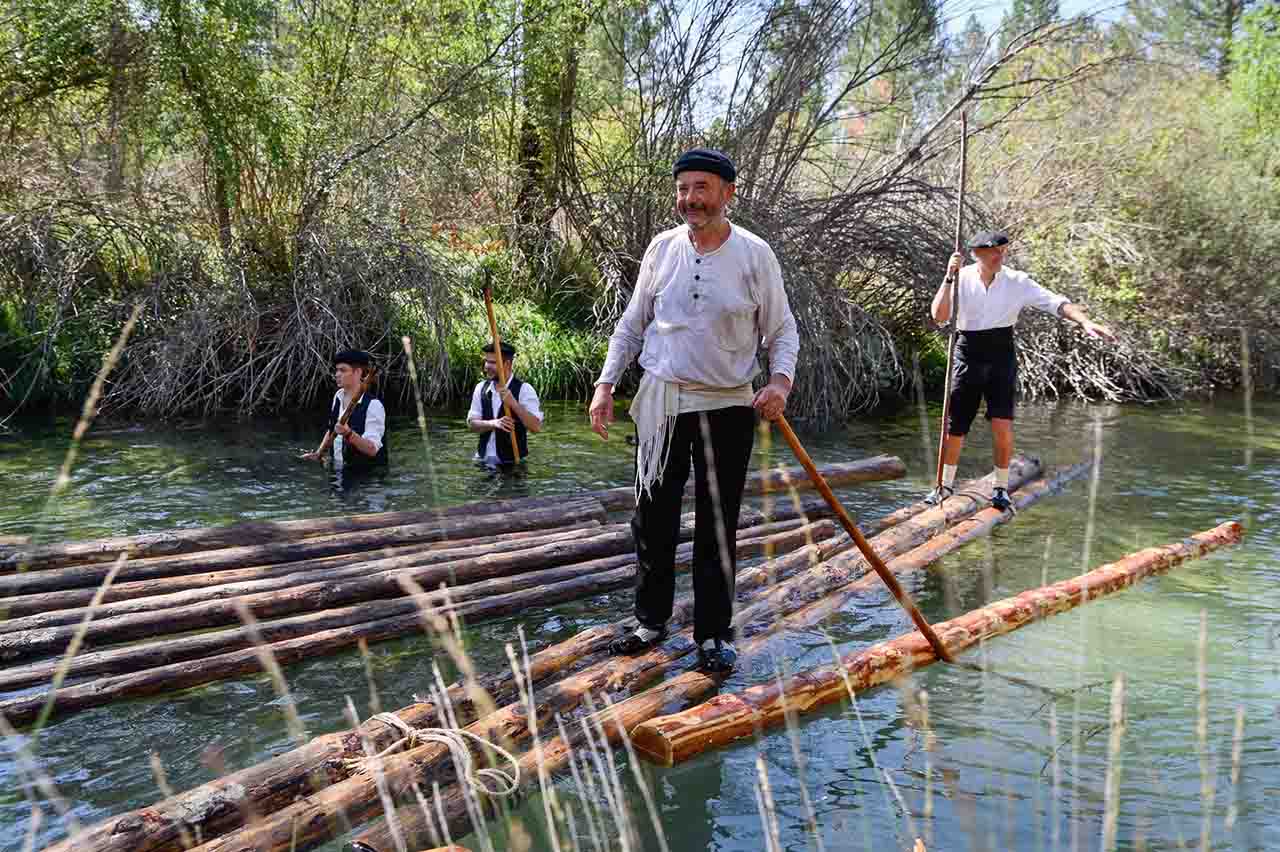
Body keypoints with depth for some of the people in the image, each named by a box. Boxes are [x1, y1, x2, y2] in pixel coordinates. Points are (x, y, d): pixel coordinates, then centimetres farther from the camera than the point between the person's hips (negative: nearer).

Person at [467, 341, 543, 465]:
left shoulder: (524, 389, -11)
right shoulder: (481, 388, 4)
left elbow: (536, 427, -19)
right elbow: (472, 423, 0)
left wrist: (513, 403, -31)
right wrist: (493, 423, -21)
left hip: (512, 461, -4)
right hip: (483, 459, 4)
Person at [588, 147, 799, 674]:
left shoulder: (754, 255, -4)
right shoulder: (662, 248, 3)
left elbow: (782, 330, 2)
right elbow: (632, 324, 11)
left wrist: (780, 380, -17)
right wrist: (606, 384, 2)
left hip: (726, 407, -3)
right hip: (661, 402, 3)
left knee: (717, 528, 4)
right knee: (652, 518, 10)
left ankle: (713, 634, 17)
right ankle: (652, 619, 27)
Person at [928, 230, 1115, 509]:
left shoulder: (1017, 281, -2)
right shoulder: (962, 279, -3)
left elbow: (1056, 303, -10)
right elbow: (939, 315, -13)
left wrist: (1085, 321, -25)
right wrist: (949, 278, -21)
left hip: (1001, 356, 0)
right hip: (968, 354, 0)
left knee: (1002, 424, -11)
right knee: (954, 426, 5)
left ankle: (1001, 487, 9)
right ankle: (946, 485, 25)